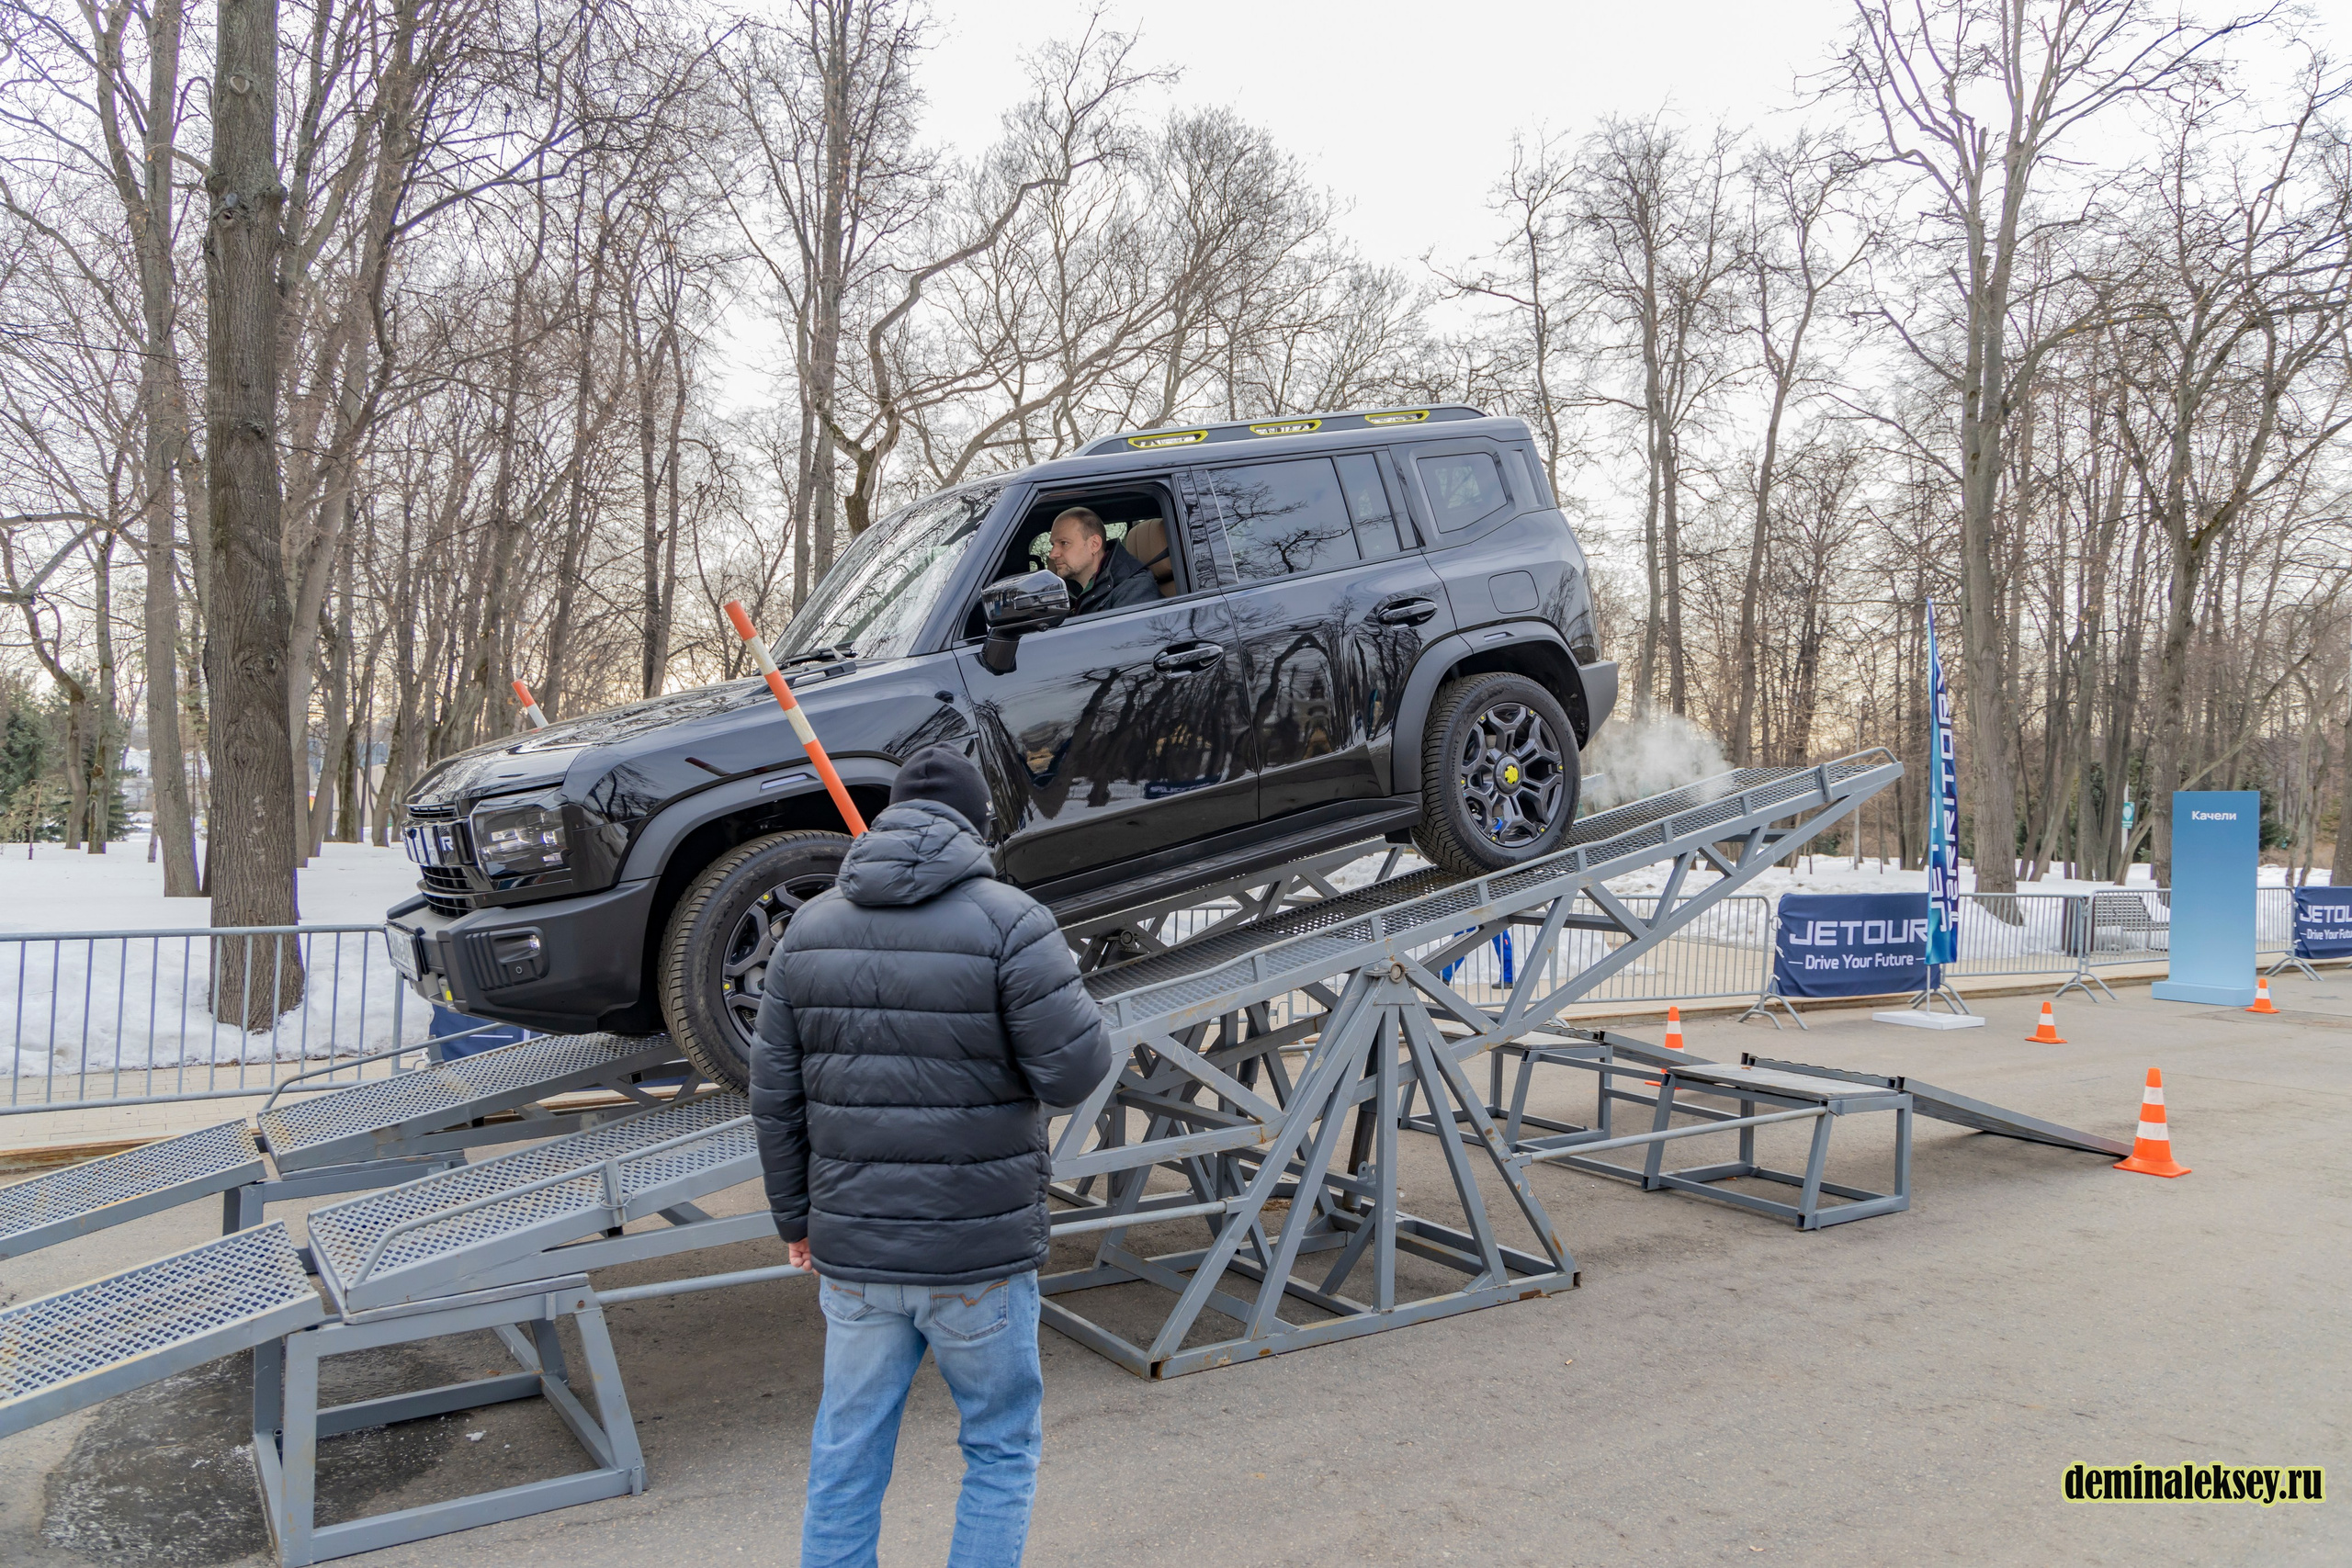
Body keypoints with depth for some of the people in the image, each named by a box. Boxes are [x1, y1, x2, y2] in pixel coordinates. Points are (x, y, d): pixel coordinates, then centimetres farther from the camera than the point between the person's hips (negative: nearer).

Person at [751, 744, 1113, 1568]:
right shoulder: (1008, 921, -13)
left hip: (851, 1251, 4)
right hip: (979, 1254, -4)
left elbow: (775, 1094, 6)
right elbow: (1075, 1071, -16)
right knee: (1002, 1447, 15)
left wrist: (796, 1218, 16)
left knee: (846, 1455, 18)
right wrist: (1063, 987, 4)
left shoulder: (811, 927, 3)